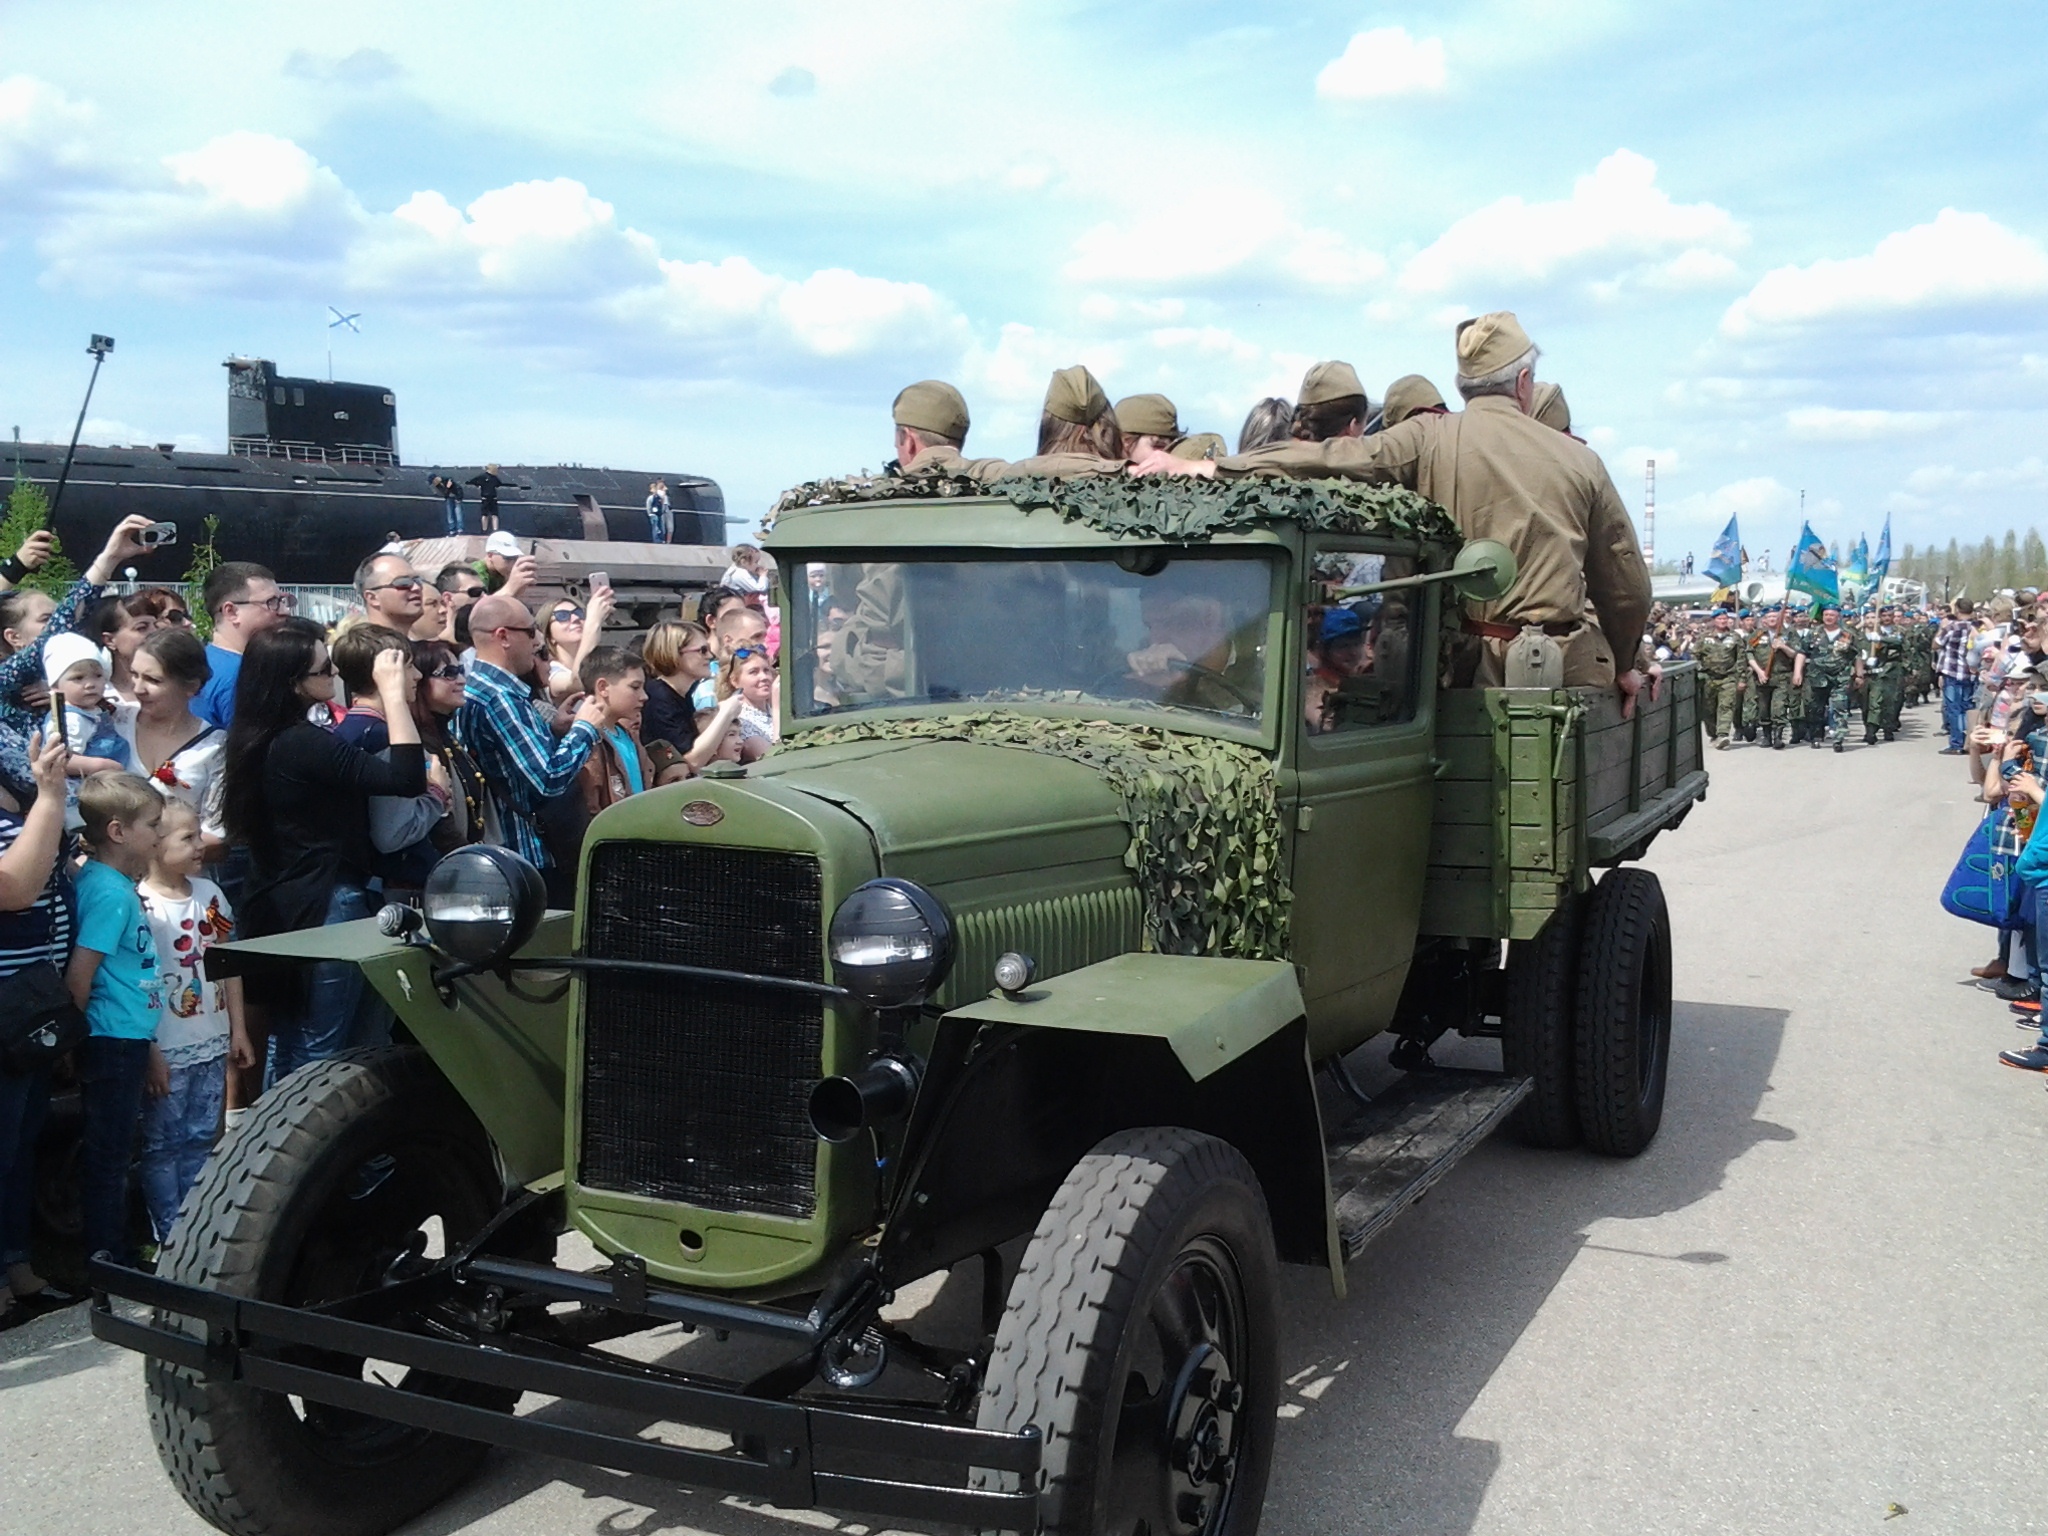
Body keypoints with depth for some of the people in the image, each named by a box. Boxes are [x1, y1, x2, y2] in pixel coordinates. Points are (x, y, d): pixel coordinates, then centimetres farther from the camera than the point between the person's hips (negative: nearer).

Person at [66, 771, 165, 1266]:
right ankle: (107, 1264, 11)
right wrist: (79, 1032, -9)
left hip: (122, 1042, 9)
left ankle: (112, 1254, 28)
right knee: (108, 1155, 1)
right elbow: (79, 974, -22)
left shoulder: (115, 882, 9)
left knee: (110, 1152, 17)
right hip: (114, 1042, -9)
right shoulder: (110, 891, -20)